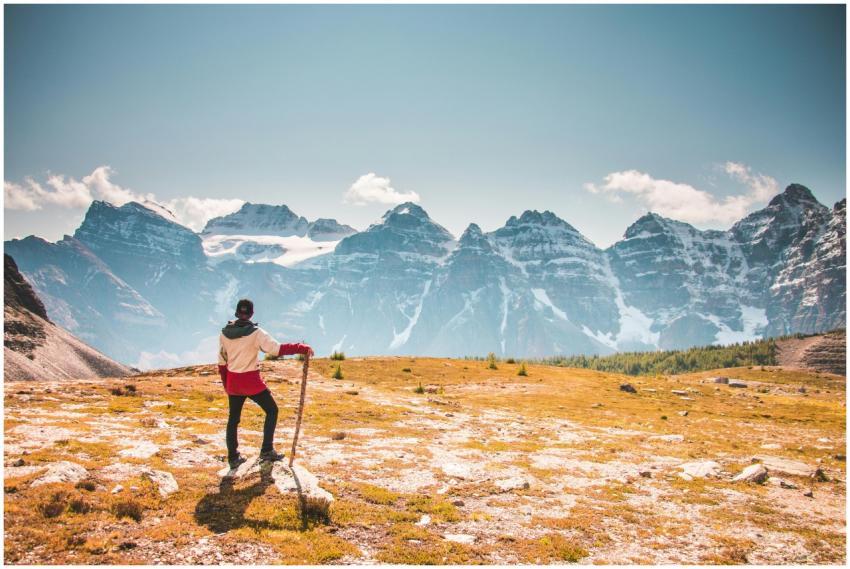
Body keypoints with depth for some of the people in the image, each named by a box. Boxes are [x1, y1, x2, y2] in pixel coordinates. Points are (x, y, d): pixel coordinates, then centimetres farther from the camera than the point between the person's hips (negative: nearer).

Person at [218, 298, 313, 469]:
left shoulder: (224, 333, 1)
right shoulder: (255, 332, -14)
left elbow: (222, 361, 8)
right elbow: (277, 349, -22)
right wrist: (302, 348, -16)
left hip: (232, 382, 5)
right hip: (251, 381, -5)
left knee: (233, 418, 16)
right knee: (272, 410, 12)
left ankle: (233, 457, 21)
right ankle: (267, 450, 9)